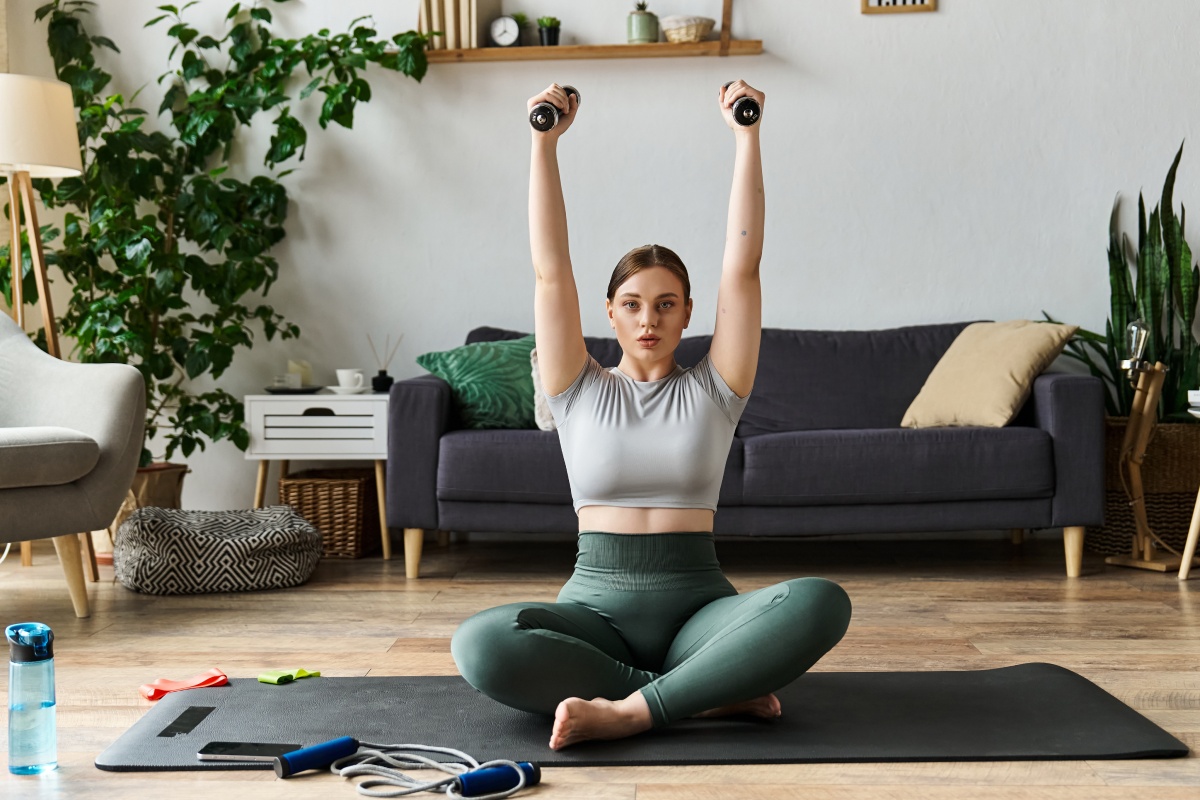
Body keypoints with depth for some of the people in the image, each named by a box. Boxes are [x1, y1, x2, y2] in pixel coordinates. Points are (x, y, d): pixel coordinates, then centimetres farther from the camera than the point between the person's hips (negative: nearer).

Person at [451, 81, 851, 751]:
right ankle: (712, 692, -24)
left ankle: (627, 710, -29)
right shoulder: (580, 390, 10)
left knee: (819, 602, -32)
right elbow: (552, 272, 1)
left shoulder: (712, 389, 9)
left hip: (697, 600, 0)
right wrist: (545, 142, -4)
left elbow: (742, 266, 1)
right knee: (481, 645, -33)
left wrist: (747, 136, -3)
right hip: (598, 601, 0)